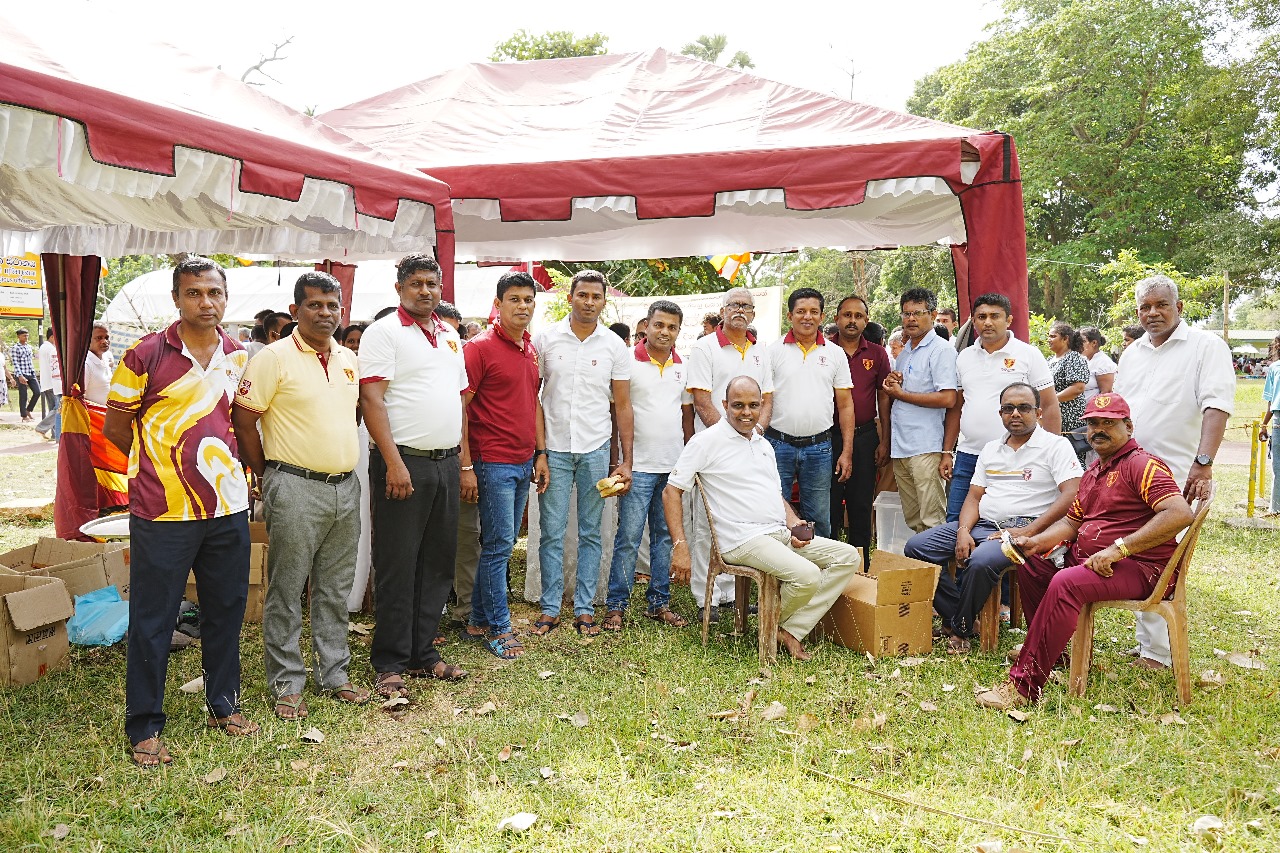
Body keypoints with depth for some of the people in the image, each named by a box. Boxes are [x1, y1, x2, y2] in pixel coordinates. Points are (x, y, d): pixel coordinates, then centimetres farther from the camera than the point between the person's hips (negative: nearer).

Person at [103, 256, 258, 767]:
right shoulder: (146, 355, -8)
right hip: (162, 511, -4)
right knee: (151, 621, 6)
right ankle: (144, 726, 20)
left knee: (226, 611, 14)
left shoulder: (239, 358, 6)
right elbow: (115, 427, 0)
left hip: (227, 507, 5)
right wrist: (163, 463, 7)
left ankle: (223, 705, 31)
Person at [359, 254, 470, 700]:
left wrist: (464, 460, 14)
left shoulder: (450, 337, 16)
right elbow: (371, 400, -12)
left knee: (437, 563, 12)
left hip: (446, 464, 7)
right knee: (397, 567, 0)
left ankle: (423, 654, 24)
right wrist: (394, 462, -19)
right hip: (404, 463, -6)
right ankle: (390, 664, 11)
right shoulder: (384, 332, -4)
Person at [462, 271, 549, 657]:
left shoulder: (530, 349, 12)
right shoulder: (480, 347, -10)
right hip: (493, 463, -7)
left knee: (500, 545, 12)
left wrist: (541, 454, 14)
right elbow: (459, 407, -12)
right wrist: (465, 467, -15)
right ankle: (498, 627, 10)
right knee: (498, 546, -3)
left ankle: (478, 621, 24)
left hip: (524, 462, 7)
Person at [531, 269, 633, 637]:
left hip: (596, 449, 1)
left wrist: (626, 460, 1)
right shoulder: (545, 339, 0)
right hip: (554, 448, -1)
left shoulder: (615, 345, 2)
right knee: (551, 532, 2)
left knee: (590, 532, 7)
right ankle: (550, 608, 13)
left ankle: (585, 608, 16)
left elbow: (623, 405, 5)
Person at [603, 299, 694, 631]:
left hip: (674, 466, 5)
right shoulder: (629, 362, -5)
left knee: (665, 536, 11)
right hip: (639, 465, -5)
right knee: (628, 537, -4)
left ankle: (659, 602, 21)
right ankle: (616, 606, 6)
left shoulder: (683, 367, 10)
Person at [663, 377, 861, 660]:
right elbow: (672, 491, -6)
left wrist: (794, 523, 4)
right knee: (808, 577, -28)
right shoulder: (707, 441, -3)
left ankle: (791, 631, -7)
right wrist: (680, 547, -16)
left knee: (847, 556, -3)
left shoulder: (764, 445, 20)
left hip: (781, 534, 8)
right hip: (743, 539, -8)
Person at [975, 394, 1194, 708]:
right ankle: (1050, 650, 24)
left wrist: (1118, 549, -28)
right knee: (1031, 567, 12)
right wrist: (1037, 541, 3)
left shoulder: (1142, 464, -11)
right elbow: (1072, 521, 23)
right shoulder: (1094, 471, 19)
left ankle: (1023, 686, -32)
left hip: (1137, 567, -10)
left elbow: (1180, 514, -26)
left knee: (1066, 584, -33)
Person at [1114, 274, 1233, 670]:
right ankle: (1147, 642, 20)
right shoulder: (1131, 353, 17)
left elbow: (1217, 406, -15)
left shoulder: (1206, 346, -3)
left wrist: (1203, 463, -25)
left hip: (1175, 475, -6)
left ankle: (1157, 652, 5)